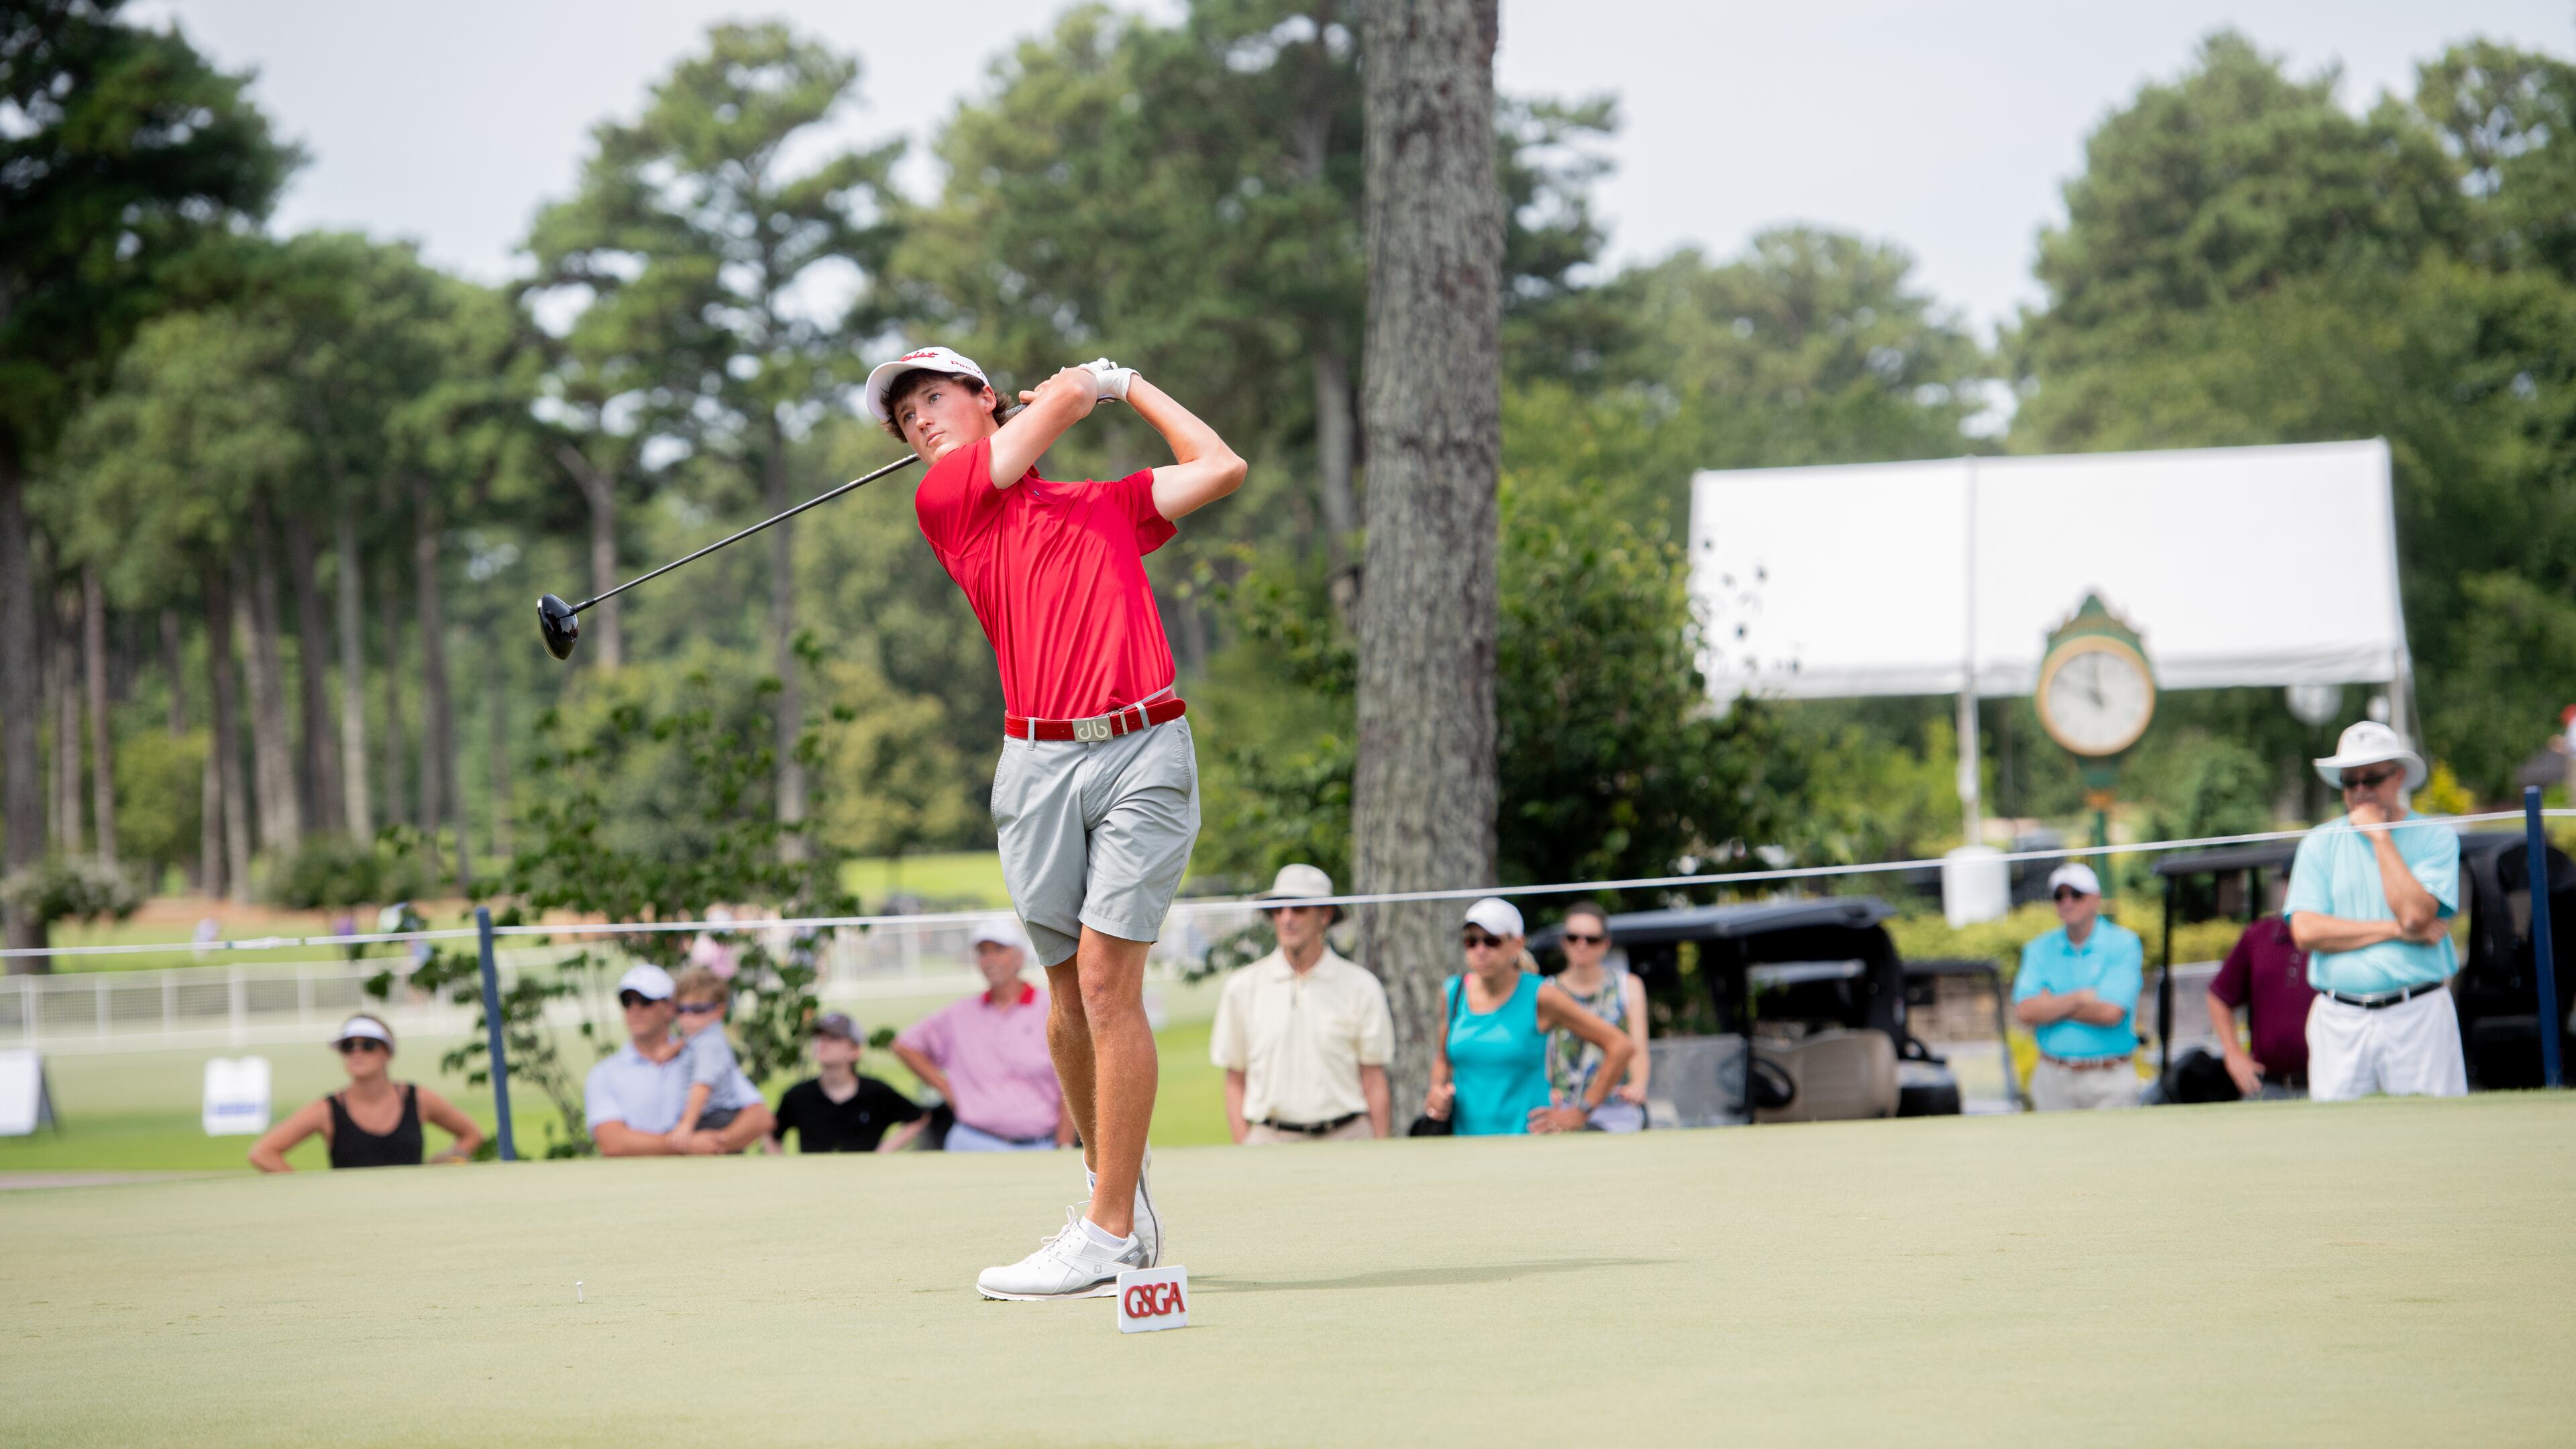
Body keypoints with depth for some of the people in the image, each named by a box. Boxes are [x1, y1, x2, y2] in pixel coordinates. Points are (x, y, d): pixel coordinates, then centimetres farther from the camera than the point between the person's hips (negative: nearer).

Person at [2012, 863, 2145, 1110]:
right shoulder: (2039, 949, 10)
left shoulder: (2124, 944, 0)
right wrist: (2079, 998, -9)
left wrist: (2051, 1006, -3)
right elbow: (2024, 1013, -3)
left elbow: (2110, 1013, -12)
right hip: (2053, 1078, 3)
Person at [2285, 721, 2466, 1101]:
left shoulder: (2434, 837, 5)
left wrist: (2380, 835, -6)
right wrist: (2396, 931, -7)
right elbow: (2306, 931, -2)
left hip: (2417, 1016, -2)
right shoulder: (2320, 842, 11)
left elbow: (2416, 913, -12)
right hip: (2339, 1022, 2)